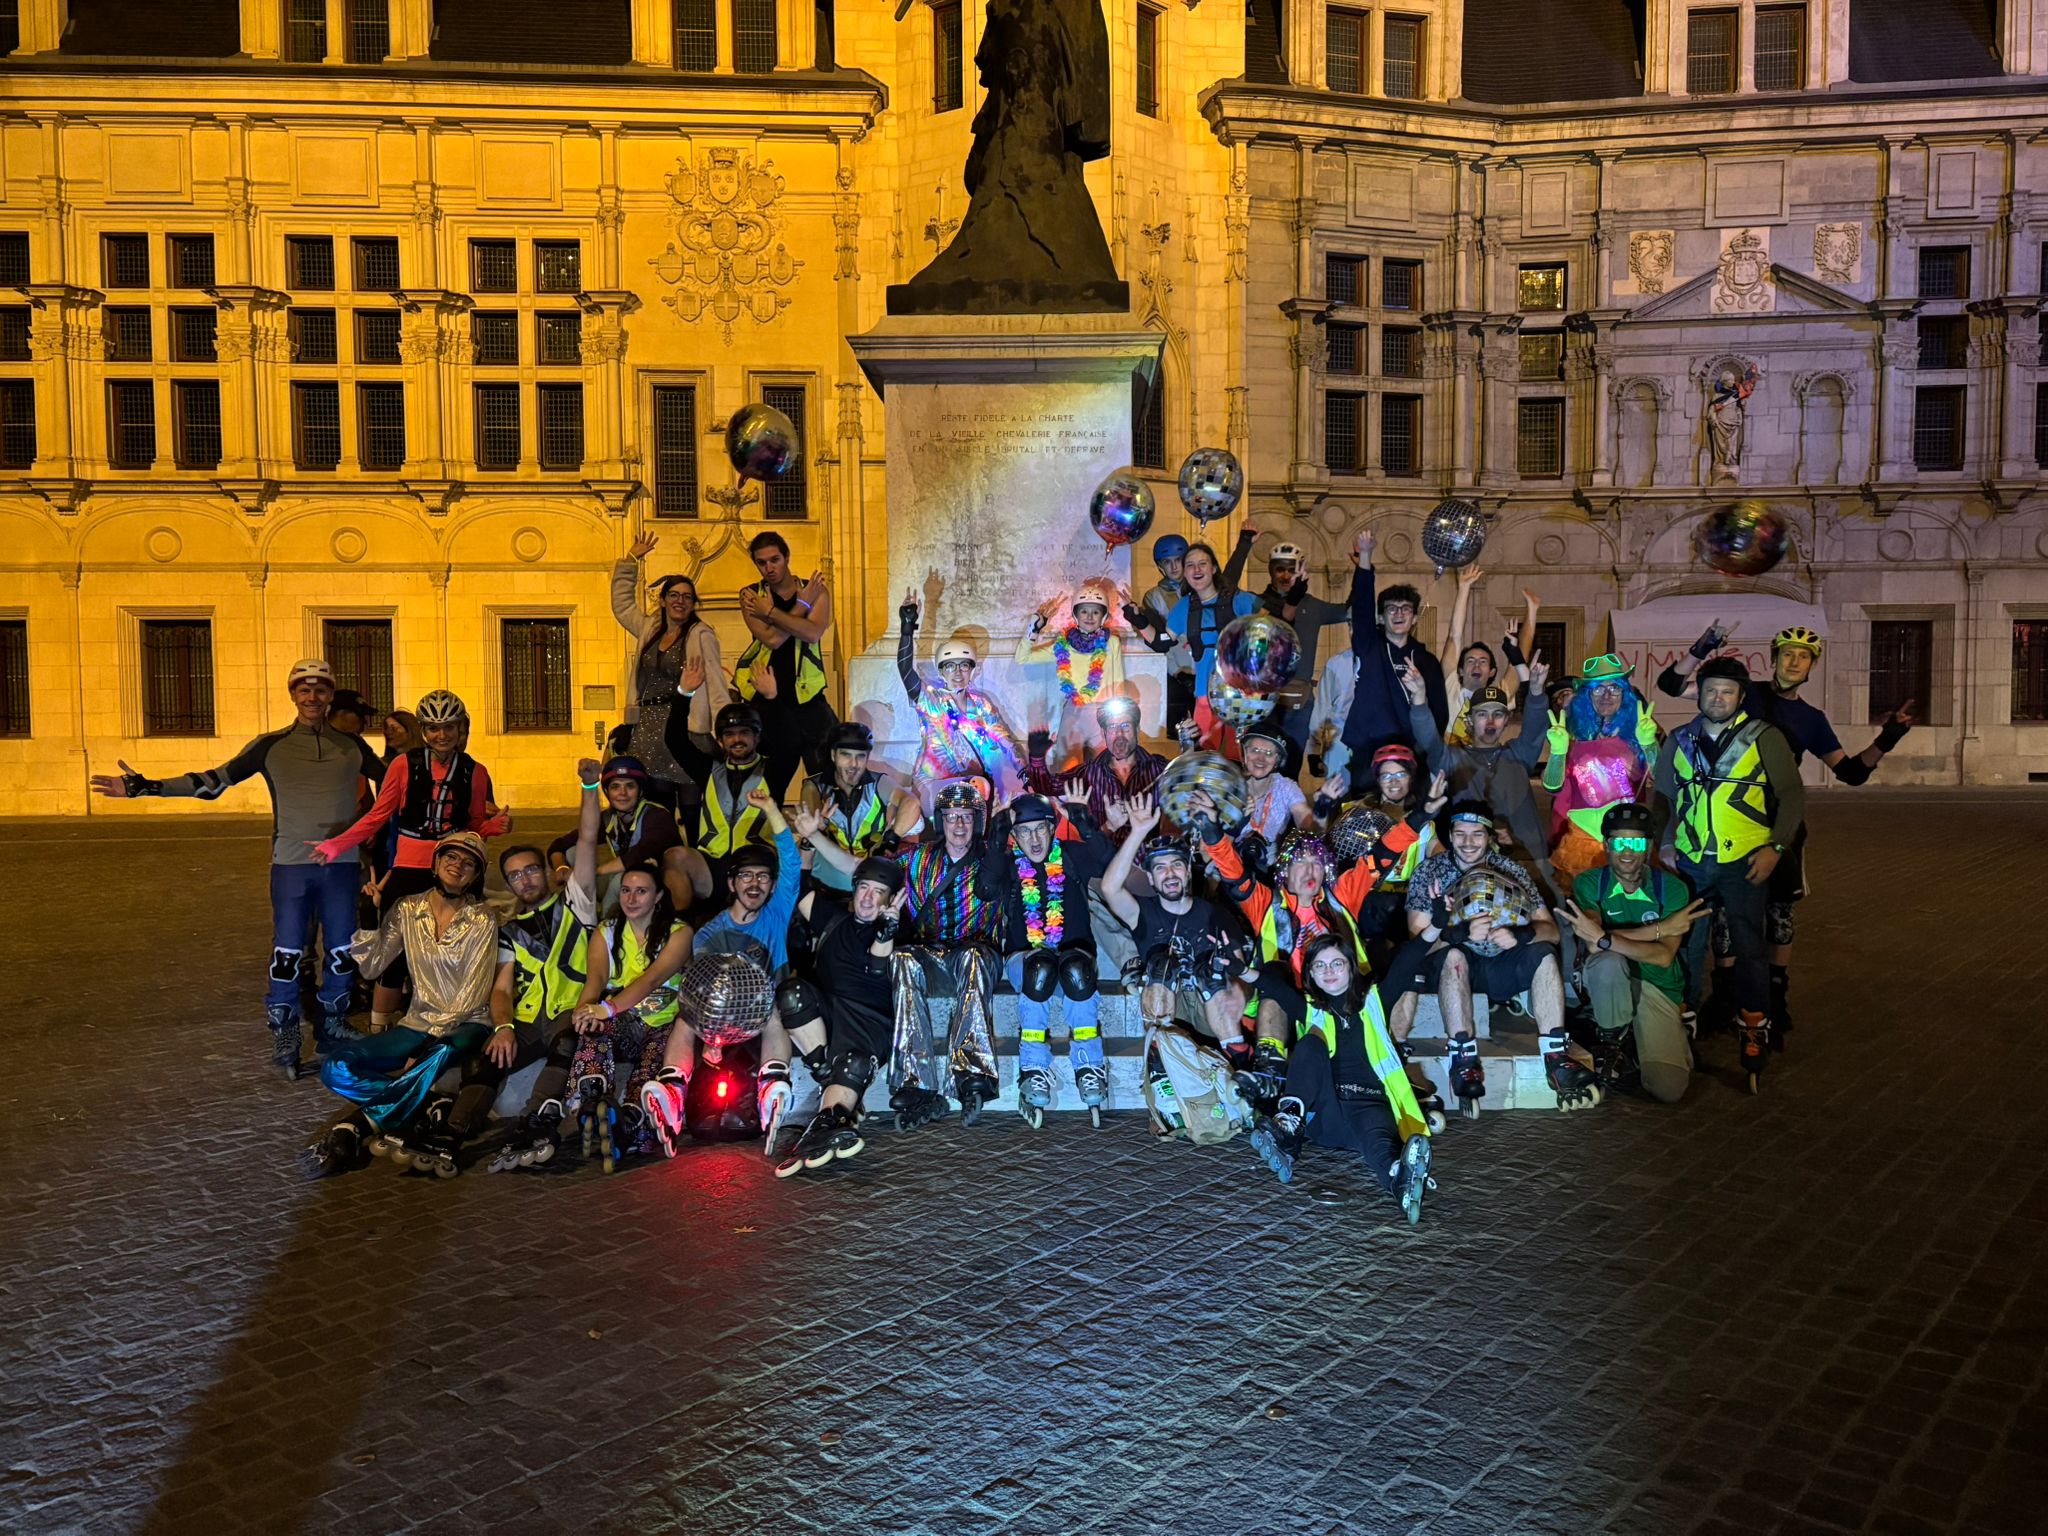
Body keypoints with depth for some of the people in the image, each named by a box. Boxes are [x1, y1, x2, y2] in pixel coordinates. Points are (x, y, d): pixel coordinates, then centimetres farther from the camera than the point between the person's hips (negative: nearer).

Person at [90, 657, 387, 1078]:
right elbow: (213, 781, 0)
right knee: (287, 955, -1)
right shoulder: (271, 745, 2)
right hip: (291, 864, -2)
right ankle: (283, 1039, 13)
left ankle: (332, 1027, 26)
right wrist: (143, 787, -7)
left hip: (342, 864, 2)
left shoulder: (352, 746, 7)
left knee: (342, 952, 8)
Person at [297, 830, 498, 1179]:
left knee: (441, 1054, -40)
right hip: (419, 1023, 4)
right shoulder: (408, 909, 7)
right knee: (337, 1067, -18)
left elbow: (473, 997, -9)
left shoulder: (482, 921, -4)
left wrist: (427, 1047, -16)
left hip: (465, 1027, -4)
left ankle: (358, 1129, -27)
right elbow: (372, 964, 1)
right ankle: (431, 1108, -18)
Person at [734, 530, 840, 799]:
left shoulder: (815, 590, 5)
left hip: (807, 696, 0)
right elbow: (771, 639, -13)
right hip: (766, 699, 0)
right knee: (769, 786, 8)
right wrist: (802, 604, -7)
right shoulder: (751, 595, 4)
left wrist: (770, 611, -13)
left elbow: (813, 633, -15)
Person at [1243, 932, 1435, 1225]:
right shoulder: (1308, 1009, 19)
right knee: (1311, 1043, -24)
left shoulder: (1373, 1000, 19)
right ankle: (1288, 1127, -44)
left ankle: (1401, 1179, -73)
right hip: (1322, 1111, 1)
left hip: (1368, 1102, -1)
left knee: (1377, 1136, -37)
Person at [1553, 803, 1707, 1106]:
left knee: (1668, 1090, -18)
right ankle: (1613, 1040, -8)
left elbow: (1665, 956, -20)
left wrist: (1605, 938, -34)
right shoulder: (1589, 883, -7)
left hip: (1658, 989, 0)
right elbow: (1593, 945, -24)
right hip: (1610, 984, 0)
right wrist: (1663, 927, -23)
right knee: (1609, 961, -38)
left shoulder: (1672, 889, -7)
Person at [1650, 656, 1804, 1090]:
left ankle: (1754, 1029, 9)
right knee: (1686, 944, 8)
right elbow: (1664, 796, 18)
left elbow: (1792, 795, -1)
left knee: (1748, 947, -2)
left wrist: (1775, 847, -9)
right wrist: (1665, 844, 7)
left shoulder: (1764, 738, -1)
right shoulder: (1679, 740, 10)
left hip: (1745, 860, -3)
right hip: (1689, 861, 3)